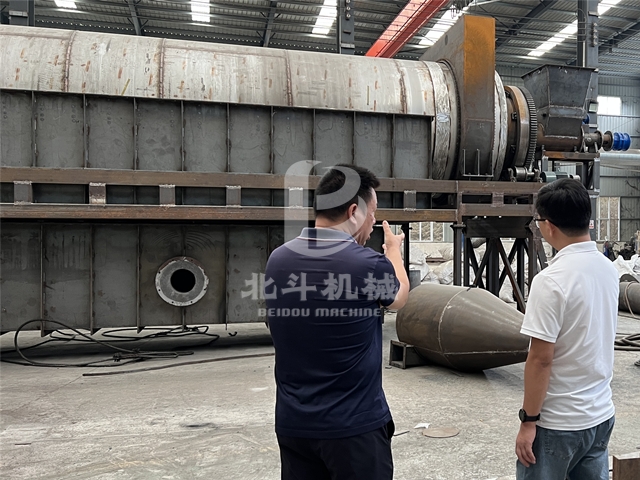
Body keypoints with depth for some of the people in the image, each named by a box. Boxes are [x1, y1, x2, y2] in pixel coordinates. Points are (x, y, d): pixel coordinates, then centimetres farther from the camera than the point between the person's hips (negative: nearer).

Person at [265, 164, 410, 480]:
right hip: (355, 424, -4)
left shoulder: (277, 260, -6)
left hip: (293, 423, 5)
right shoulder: (369, 265, -18)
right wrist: (393, 249, 24)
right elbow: (399, 296, 5)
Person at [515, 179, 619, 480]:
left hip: (559, 423, -7)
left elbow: (541, 358, -21)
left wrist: (528, 421, -13)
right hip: (601, 414, 7)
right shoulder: (608, 269, 2)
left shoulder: (551, 280, -22)